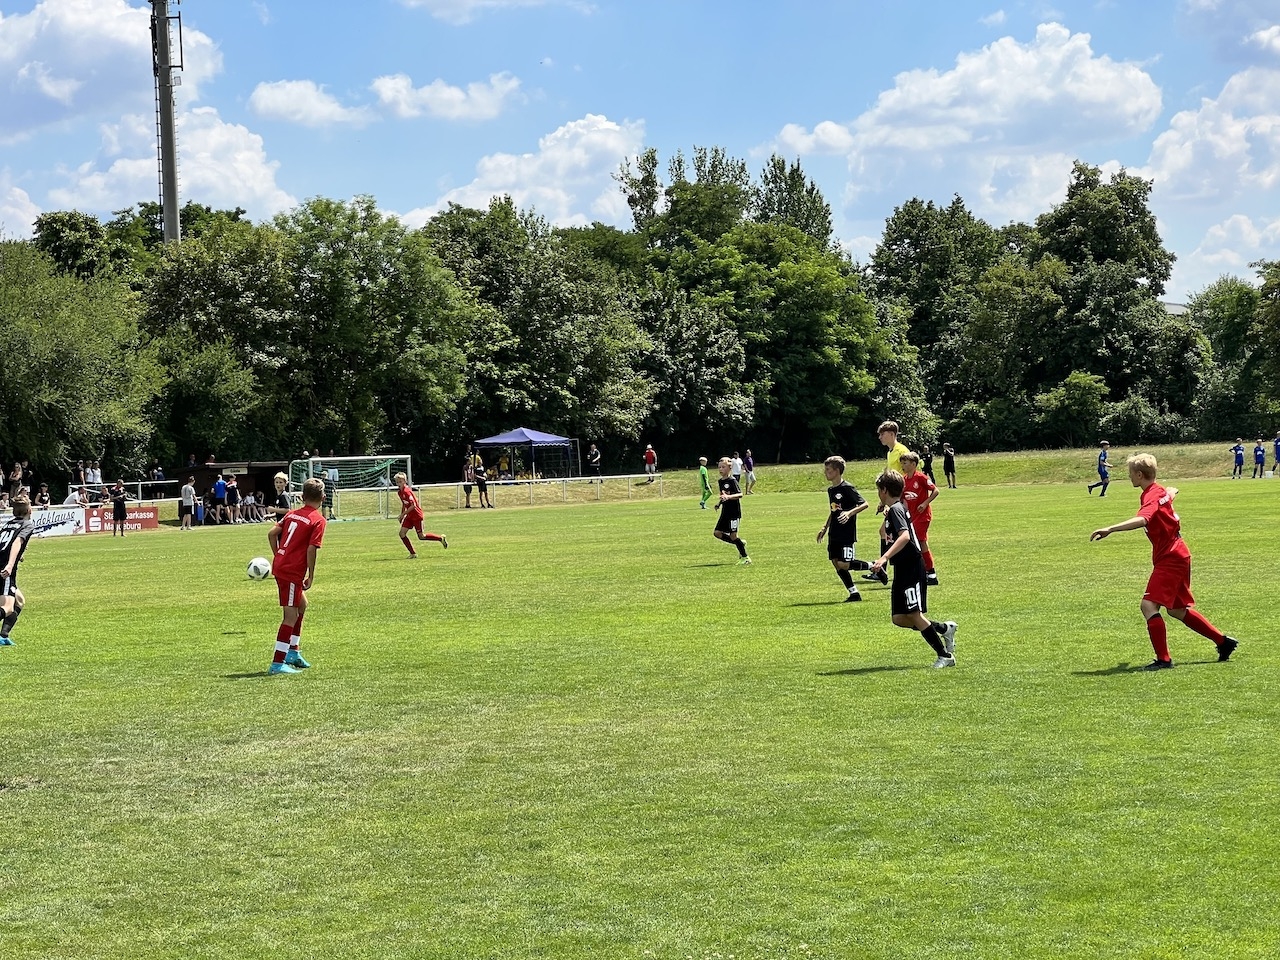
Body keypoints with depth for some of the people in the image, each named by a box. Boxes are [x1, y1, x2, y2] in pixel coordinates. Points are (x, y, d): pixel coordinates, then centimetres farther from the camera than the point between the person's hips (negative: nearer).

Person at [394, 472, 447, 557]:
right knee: (402, 533, -3)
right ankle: (413, 553, 2)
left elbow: (413, 505, -26)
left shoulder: (406, 491, -21)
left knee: (421, 536, -2)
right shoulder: (400, 492, 6)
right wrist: (401, 516, 17)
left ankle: (441, 538, 17)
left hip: (416, 515, -9)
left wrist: (403, 514, -22)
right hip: (409, 516, 9)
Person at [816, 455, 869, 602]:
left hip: (847, 533, -9)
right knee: (836, 563, 3)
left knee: (843, 564, -15)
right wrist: (825, 527, 22)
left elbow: (864, 504, -15)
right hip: (834, 534, 9)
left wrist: (849, 513, -28)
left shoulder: (847, 488, -12)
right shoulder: (830, 490, 14)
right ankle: (854, 593, 10)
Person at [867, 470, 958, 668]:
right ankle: (944, 628, 16)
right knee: (899, 618, 6)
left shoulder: (895, 509, -13)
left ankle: (945, 655, -4)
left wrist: (884, 558, -37)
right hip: (902, 570, 10)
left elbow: (905, 535, -29)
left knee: (914, 615, -11)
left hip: (912, 568, -10)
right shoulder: (898, 508, 15)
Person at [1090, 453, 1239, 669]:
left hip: (1170, 558, -10)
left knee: (1149, 605, -16)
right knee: (1177, 610, 20)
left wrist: (1110, 529, -53)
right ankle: (1223, 641, 28)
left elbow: (1141, 520, -42)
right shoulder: (1160, 492, 9)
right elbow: (1171, 492, 36)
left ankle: (1163, 659, -16)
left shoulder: (1151, 497, -20)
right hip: (1178, 556, 10)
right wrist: (1172, 491, 62)